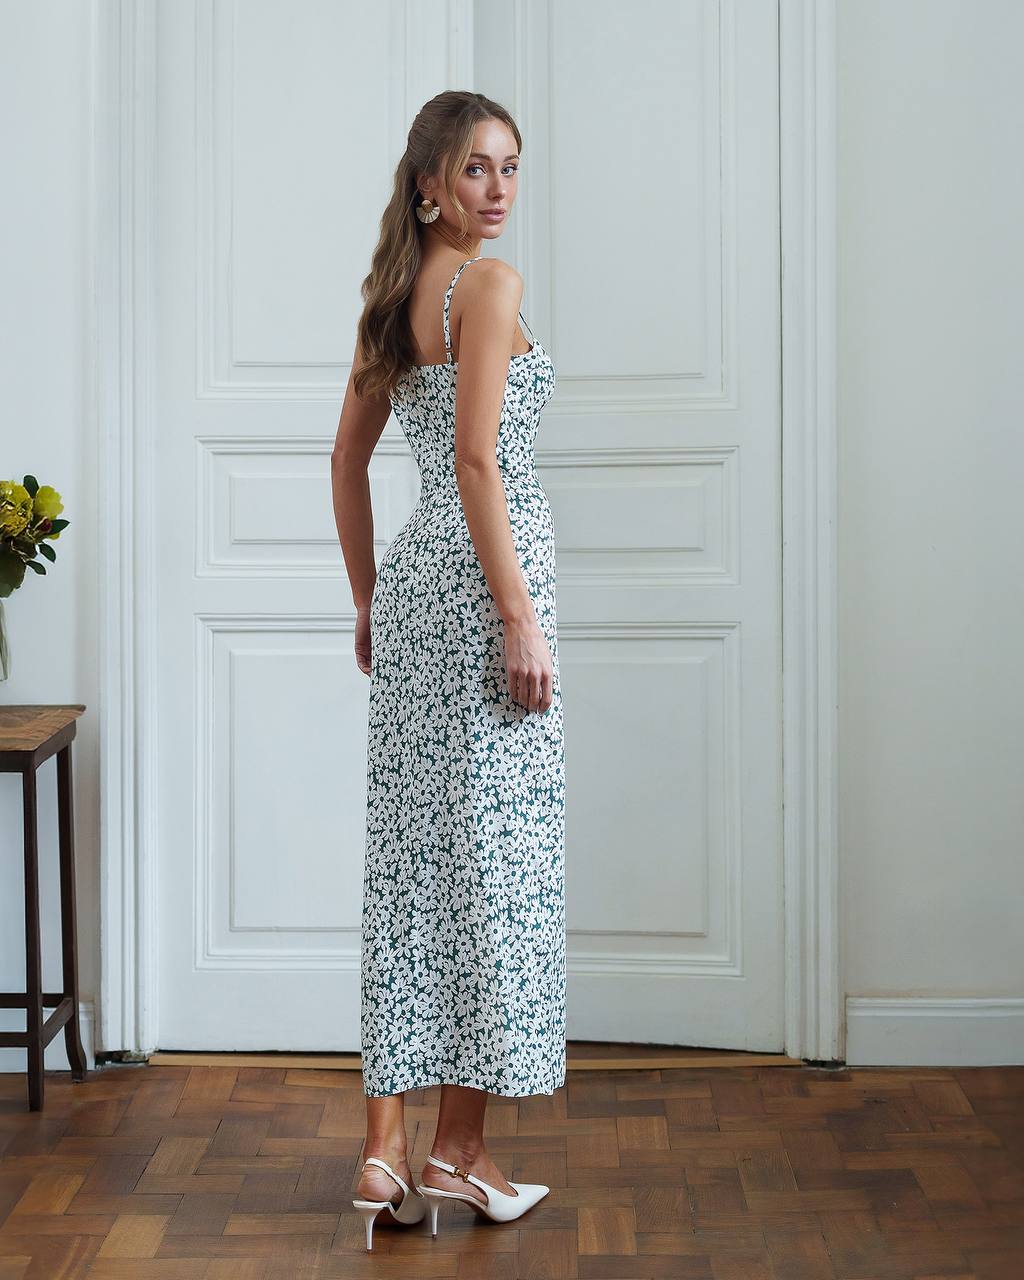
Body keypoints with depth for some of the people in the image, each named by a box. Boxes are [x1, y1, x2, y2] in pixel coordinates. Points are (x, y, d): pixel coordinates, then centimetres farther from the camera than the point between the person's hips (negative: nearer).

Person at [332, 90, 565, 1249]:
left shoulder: (392, 295, 15)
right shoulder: (488, 284, -10)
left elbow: (348, 456, 19)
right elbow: (476, 459, -18)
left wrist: (368, 600, 24)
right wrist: (519, 617, -17)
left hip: (413, 581, 8)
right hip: (485, 570, -8)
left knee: (411, 853, 8)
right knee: (493, 847, -1)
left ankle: (385, 1147, 11)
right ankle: (458, 1147, 6)